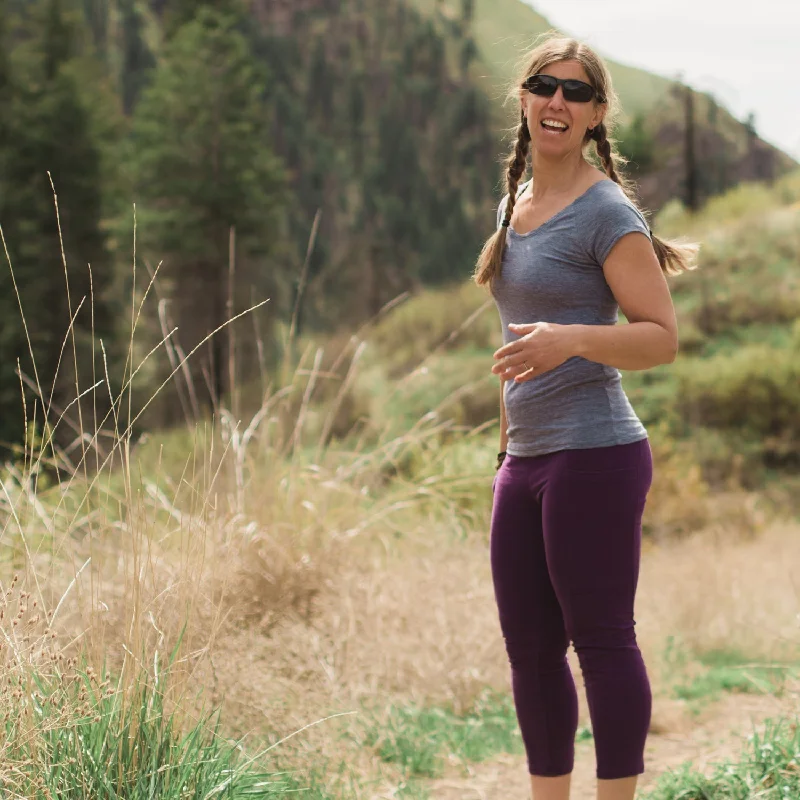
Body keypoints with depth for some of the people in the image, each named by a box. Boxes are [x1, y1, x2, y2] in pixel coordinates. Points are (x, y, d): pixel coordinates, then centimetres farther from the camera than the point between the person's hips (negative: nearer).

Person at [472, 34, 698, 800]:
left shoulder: (607, 213, -8)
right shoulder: (514, 204, 17)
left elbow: (661, 337, -13)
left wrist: (571, 340, -29)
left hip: (595, 455, -8)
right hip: (525, 459, 8)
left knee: (602, 640, -4)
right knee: (528, 649, 12)